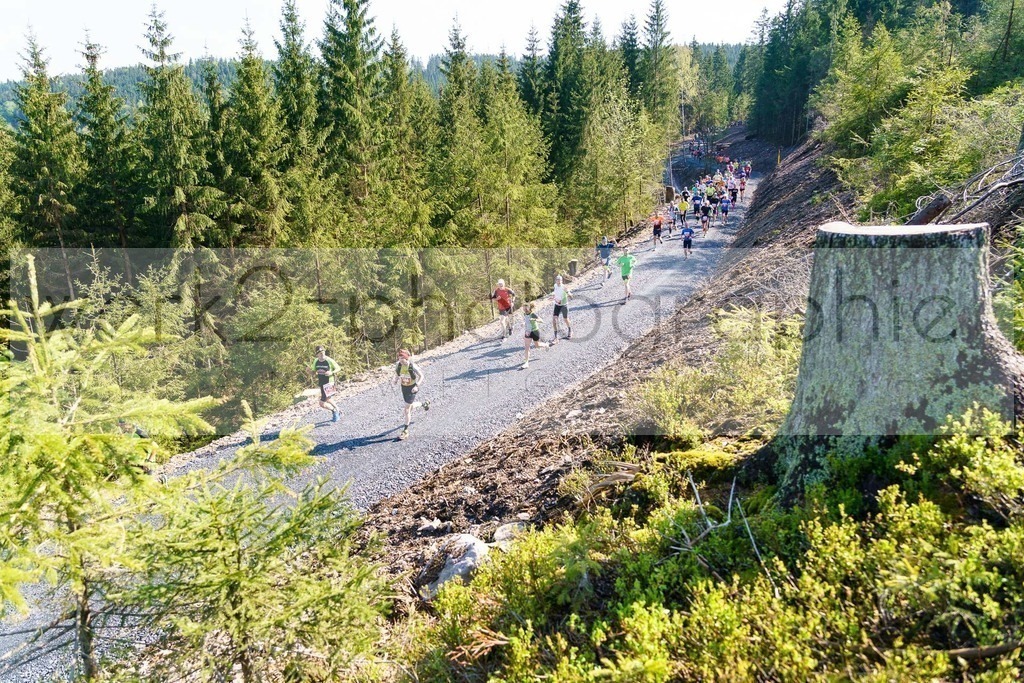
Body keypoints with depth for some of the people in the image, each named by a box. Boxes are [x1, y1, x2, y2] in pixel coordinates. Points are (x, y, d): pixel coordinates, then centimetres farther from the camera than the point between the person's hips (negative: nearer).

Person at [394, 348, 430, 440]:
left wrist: (417, 386, -26)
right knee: (411, 405, 24)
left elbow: (421, 376, -13)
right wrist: (396, 380, -13)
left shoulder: (413, 366, -25)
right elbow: (396, 374, 8)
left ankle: (406, 431, 2)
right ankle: (423, 404, 57)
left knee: (407, 409, -7)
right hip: (404, 387, 6)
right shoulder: (398, 366, -13)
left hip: (412, 388, -6)